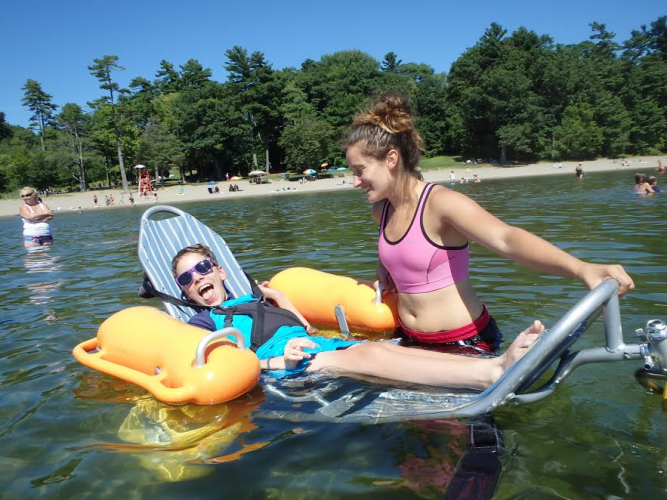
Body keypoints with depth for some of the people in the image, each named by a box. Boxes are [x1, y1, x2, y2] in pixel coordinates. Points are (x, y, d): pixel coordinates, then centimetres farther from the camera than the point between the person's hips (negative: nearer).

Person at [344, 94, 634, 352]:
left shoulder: (441, 202, -18)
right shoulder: (381, 210, 3)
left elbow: (505, 238, -33)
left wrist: (581, 268, -47)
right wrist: (385, 268, 7)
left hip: (464, 343, -7)